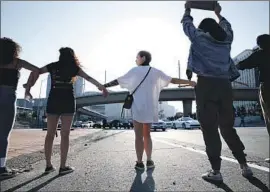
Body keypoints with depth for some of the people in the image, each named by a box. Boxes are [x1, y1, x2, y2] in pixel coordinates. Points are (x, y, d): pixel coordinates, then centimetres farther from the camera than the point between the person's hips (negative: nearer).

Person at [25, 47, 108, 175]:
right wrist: (102, 87, 11)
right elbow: (89, 78, 5)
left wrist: (29, 86, 15)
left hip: (53, 101, 3)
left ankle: (48, 165, 13)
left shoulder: (53, 66, 12)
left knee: (50, 133, 8)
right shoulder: (74, 68, 6)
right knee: (65, 134, -1)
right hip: (67, 102, -2)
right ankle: (63, 166, 2)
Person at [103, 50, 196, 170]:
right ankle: (149, 161, 19)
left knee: (139, 135, 3)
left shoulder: (135, 71, -2)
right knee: (147, 134, 16)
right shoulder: (156, 72, 8)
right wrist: (189, 82, 18)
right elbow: (173, 80, 9)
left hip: (138, 108, -4)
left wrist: (104, 85, 7)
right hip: (150, 108, 4)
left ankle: (140, 162, 9)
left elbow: (118, 81, -3)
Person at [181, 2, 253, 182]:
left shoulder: (199, 37, 7)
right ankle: (245, 165, 21)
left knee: (210, 129, -1)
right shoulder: (226, 39, 17)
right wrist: (219, 14, 55)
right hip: (225, 85, 5)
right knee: (228, 127, 15)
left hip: (206, 84, -4)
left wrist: (187, 9, 43)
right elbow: (227, 27, 40)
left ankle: (216, 171, 3)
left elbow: (187, 25, 25)